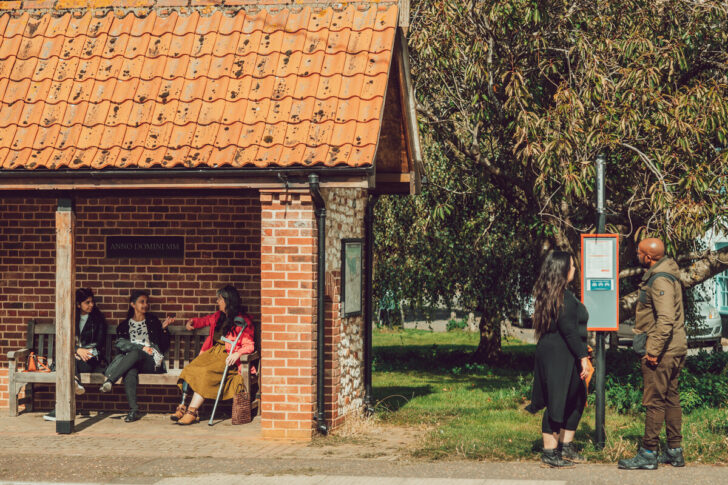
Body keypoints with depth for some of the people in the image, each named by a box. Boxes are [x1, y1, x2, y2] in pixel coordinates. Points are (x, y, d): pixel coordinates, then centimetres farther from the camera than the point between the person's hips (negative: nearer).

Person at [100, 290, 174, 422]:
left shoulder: (153, 321, 22)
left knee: (135, 354, -37)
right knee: (130, 372, -39)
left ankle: (109, 381, -50)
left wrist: (164, 328, 2)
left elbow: (164, 346, 17)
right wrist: (142, 347, -7)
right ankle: (133, 410, -51)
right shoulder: (125, 325, 23)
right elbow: (120, 343, 5)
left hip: (152, 362, 0)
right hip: (132, 361, 0)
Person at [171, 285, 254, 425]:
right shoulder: (218, 316, 19)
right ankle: (182, 407, -26)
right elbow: (206, 320, 43)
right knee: (189, 369, -21)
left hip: (227, 358, -7)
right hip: (213, 352, 7)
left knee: (204, 372, -32)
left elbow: (249, 345, -8)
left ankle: (192, 412, -32)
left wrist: (237, 354, -26)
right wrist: (192, 322, 29)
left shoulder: (242, 321, -3)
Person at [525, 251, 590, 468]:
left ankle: (566, 447, 23)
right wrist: (582, 356, -18)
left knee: (578, 400, 17)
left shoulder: (546, 294, 13)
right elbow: (569, 330, -20)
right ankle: (550, 453, 1)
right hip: (559, 357, -10)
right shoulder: (563, 297, -17)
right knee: (557, 403, -4)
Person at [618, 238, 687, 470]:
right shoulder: (666, 274, 14)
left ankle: (648, 454, -3)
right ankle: (674, 452, 19)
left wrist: (653, 351, -24)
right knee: (671, 399, 13)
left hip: (661, 352, -10)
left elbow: (665, 320, -27)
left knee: (654, 401, -6)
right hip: (675, 350, 10)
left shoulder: (660, 280, -19)